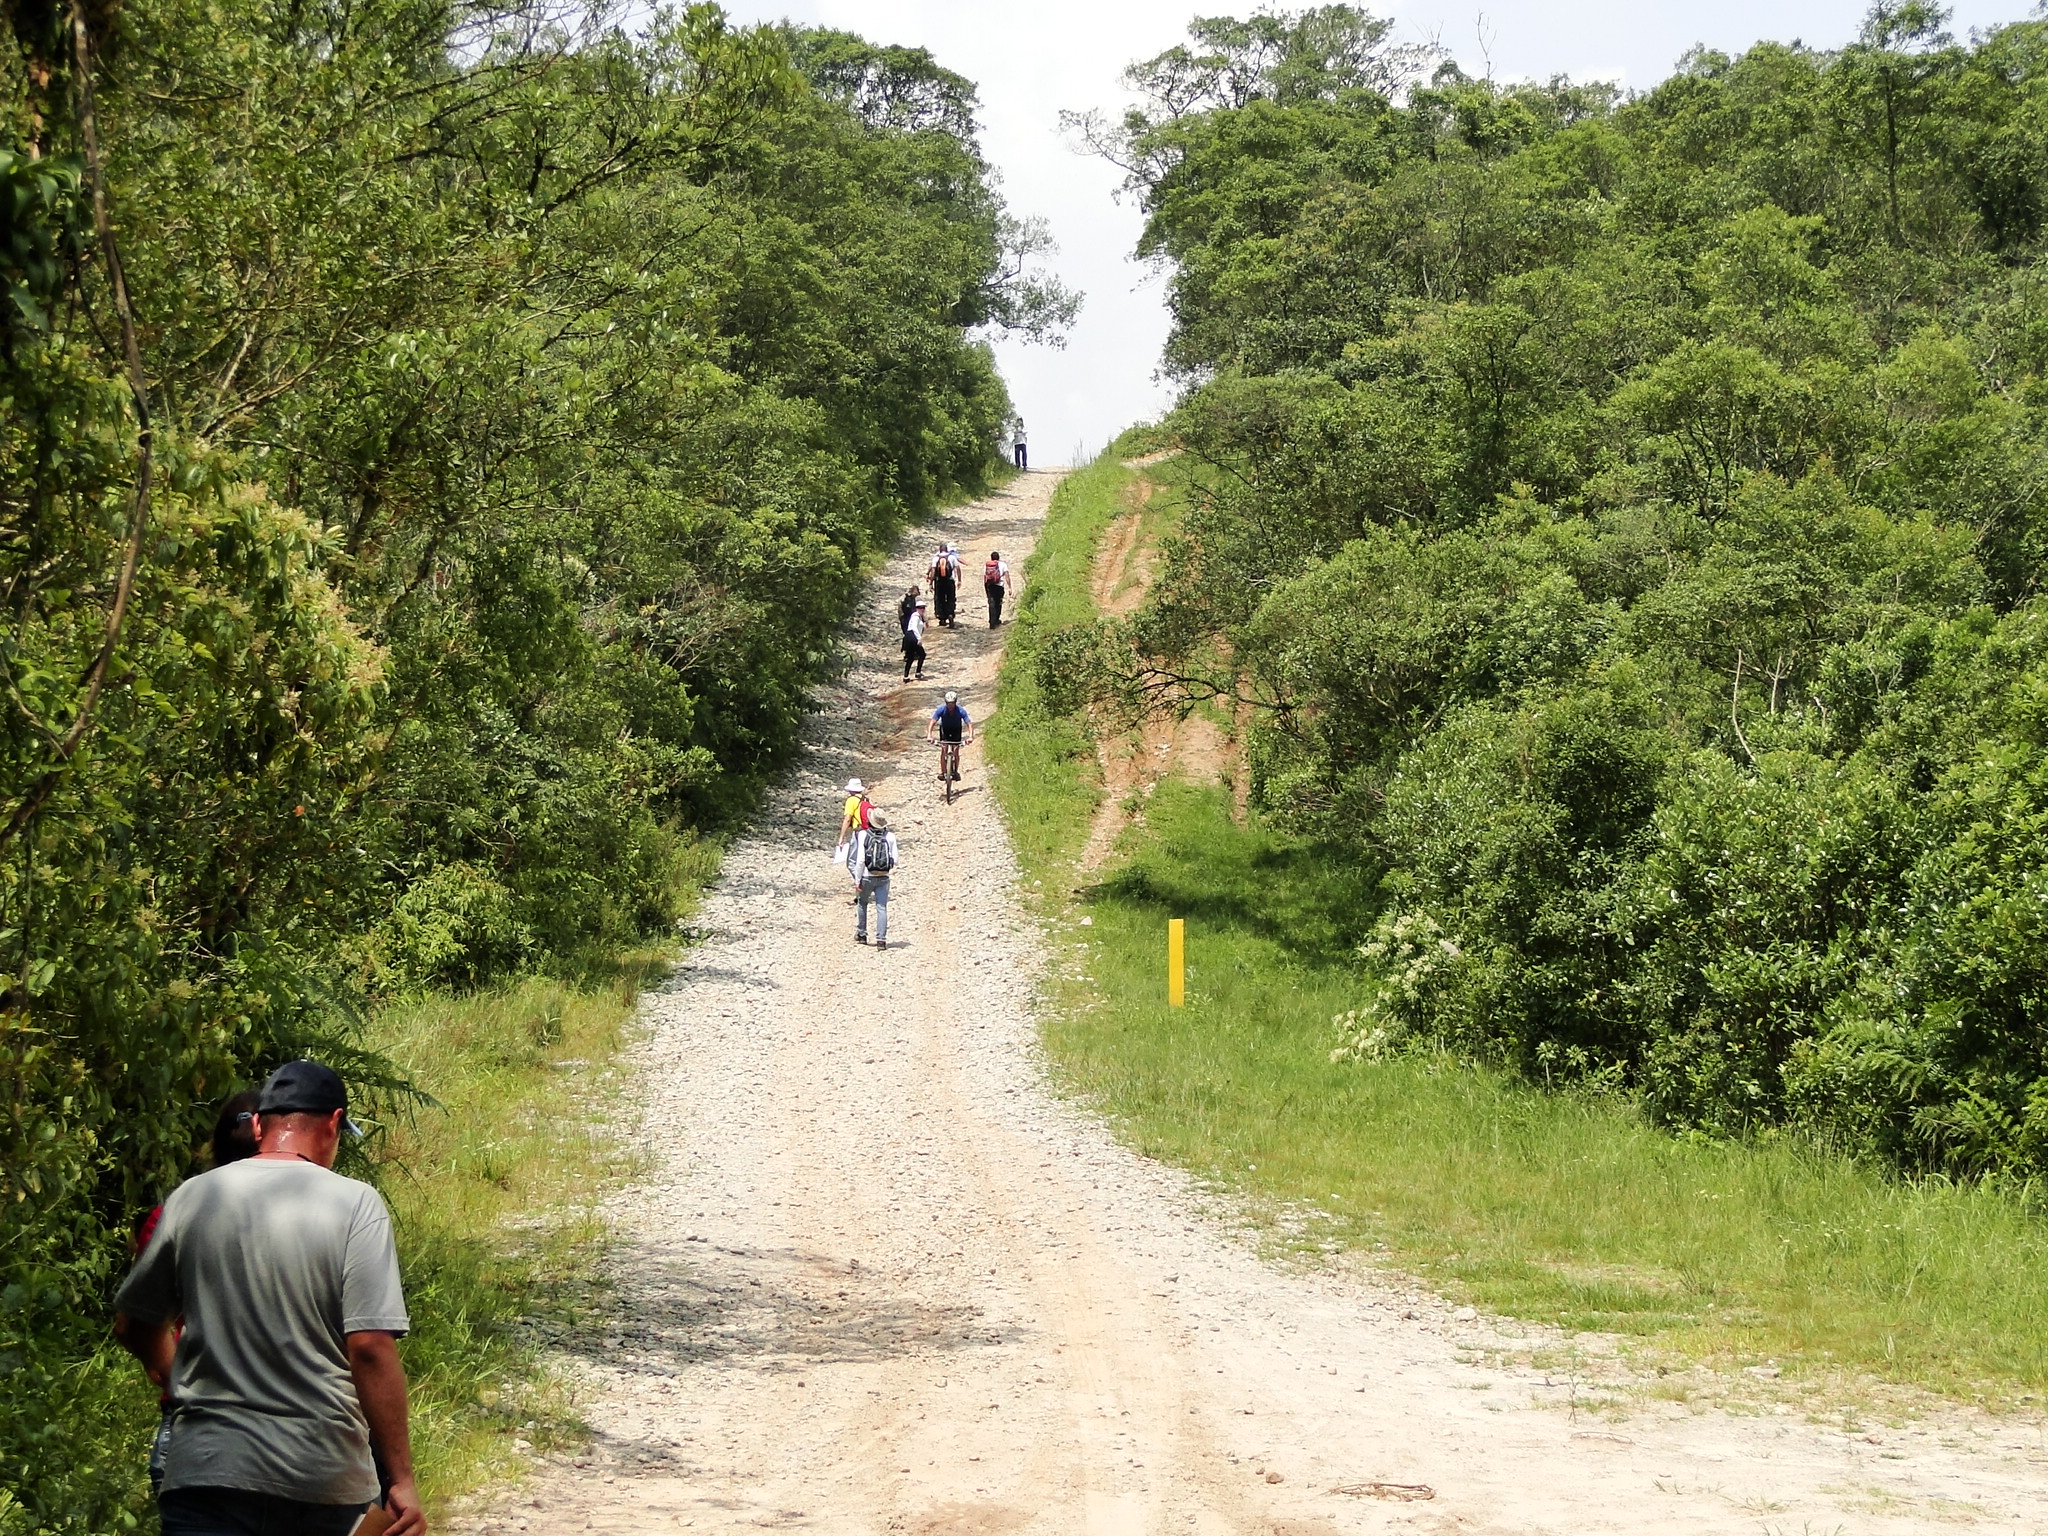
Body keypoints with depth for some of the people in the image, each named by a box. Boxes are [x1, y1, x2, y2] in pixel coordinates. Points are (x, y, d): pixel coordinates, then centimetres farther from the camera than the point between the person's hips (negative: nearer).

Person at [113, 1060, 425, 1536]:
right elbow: (370, 1348, -12)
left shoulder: (191, 1199, 5)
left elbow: (134, 1327, 16)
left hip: (207, 1470, 1)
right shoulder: (355, 1205, -5)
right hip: (325, 1478, 0)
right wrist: (402, 1479, -8)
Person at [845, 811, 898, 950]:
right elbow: (895, 861, -3)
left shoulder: (863, 835, -9)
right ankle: (881, 939, -6)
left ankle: (861, 934, 29)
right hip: (883, 878, 1)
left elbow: (860, 860, -12)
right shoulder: (890, 837, -2)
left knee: (862, 903, 22)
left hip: (867, 877, -1)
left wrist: (857, 880, -6)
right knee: (882, 908, 3)